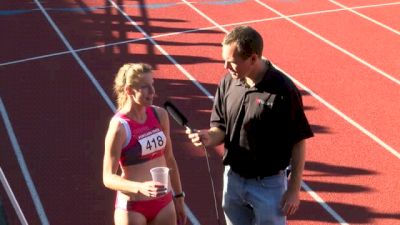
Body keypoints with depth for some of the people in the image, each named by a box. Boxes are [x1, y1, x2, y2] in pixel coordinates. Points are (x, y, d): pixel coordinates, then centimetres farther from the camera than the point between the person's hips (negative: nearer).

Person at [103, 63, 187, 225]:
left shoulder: (160, 115, -1)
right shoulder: (119, 127, -19)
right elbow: (108, 178, -17)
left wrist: (178, 197, 15)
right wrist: (140, 188, -33)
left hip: (164, 202, 6)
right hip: (132, 207, -5)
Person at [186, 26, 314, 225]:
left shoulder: (283, 90, -20)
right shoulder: (227, 83, -5)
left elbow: (298, 143, -12)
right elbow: (221, 128, 6)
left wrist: (294, 189, -9)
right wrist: (209, 137, -18)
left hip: (268, 185, -5)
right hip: (233, 179, 5)